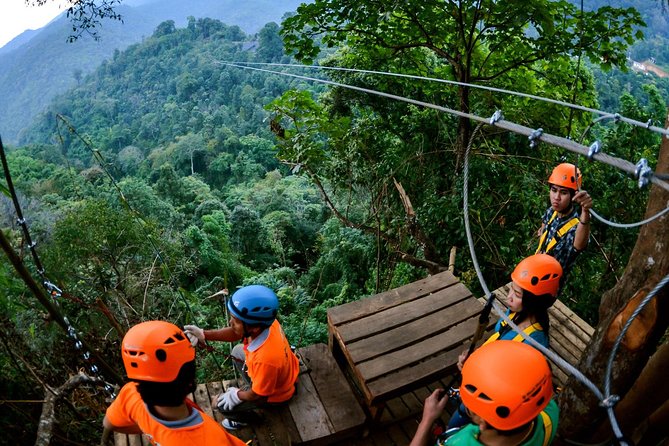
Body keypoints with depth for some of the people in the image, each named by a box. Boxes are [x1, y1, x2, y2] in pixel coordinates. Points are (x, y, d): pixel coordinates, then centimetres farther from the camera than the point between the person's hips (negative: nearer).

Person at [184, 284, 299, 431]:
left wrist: (237, 395, -8)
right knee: (237, 352, 22)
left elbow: (258, 394, -27)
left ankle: (248, 418, 28)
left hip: (273, 393, -7)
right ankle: (250, 386, 37)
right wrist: (204, 334, -20)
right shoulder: (264, 321, -27)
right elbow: (235, 333, -8)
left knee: (220, 403, 1)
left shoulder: (266, 359, -47)